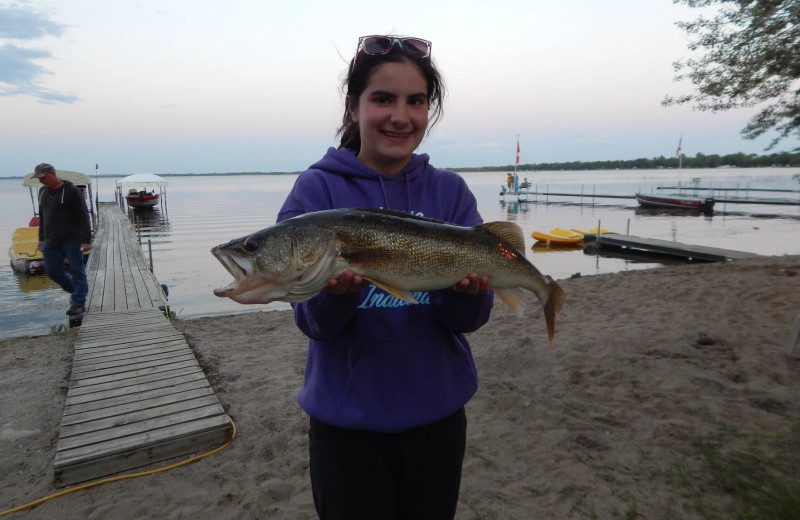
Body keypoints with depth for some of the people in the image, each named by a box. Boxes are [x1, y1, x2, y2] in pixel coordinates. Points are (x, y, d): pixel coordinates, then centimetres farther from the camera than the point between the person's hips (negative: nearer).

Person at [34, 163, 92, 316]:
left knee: (76, 271, -1)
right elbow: (42, 217, 21)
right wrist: (41, 238, 19)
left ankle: (79, 303, 5)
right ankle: (76, 291, 27)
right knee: (52, 271, 8)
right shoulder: (42, 192, 13)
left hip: (72, 240, -7)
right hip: (51, 241, 7)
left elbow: (83, 216, -12)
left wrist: (87, 240, -17)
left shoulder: (71, 191, -10)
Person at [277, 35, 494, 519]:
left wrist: (468, 290, -28)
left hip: (437, 415, 3)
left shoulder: (450, 191, -3)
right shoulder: (317, 189, -9)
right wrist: (336, 292, -33)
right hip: (347, 423, -2)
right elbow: (313, 322, -12)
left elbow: (468, 319, -7)